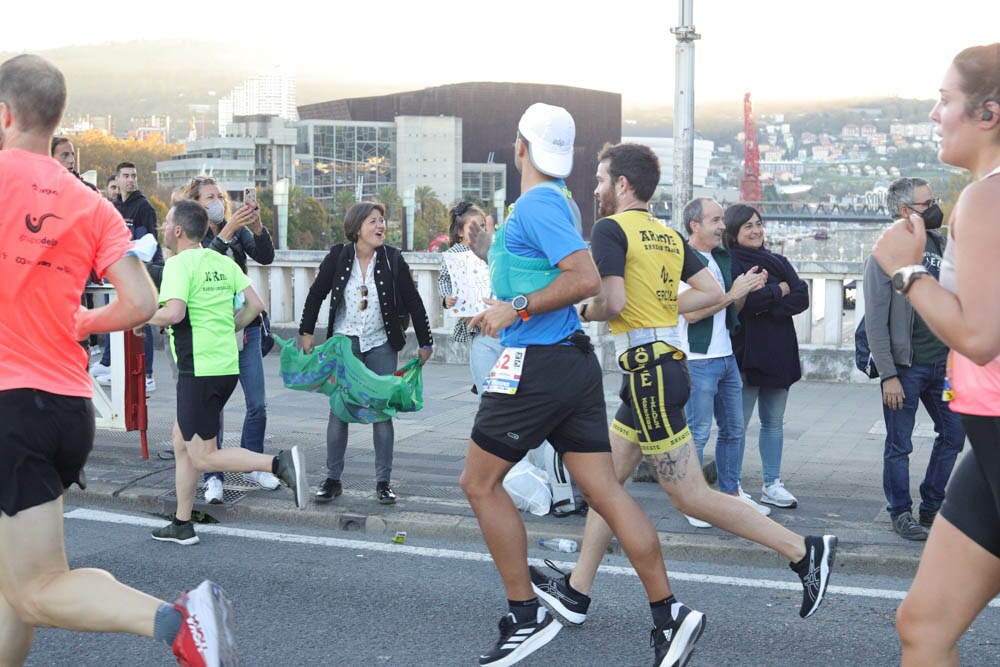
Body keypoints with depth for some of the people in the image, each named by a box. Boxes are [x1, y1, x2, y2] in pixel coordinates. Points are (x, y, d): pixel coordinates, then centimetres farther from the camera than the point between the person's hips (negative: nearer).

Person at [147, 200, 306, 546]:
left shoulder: (179, 264, -12)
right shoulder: (223, 262, 11)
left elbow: (174, 312, -26)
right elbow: (255, 304, 9)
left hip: (199, 371, -9)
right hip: (227, 365, 9)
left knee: (204, 457, -3)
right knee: (181, 442, 18)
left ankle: (279, 463, -18)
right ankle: (182, 525, 23)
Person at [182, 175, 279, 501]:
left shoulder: (239, 231, 10)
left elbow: (265, 257, -5)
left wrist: (257, 227, -21)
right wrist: (227, 232, -31)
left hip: (245, 327, 4)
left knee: (257, 404, 6)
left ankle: (252, 465, 23)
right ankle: (213, 478, 10)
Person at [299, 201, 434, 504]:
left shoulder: (392, 258, -4)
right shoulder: (338, 257, -5)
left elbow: (413, 302, 1)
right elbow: (316, 295, 6)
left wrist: (425, 343, 3)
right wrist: (306, 332, 3)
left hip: (381, 346, 0)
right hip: (344, 343, 0)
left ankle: (383, 482, 9)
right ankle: (332, 480, 10)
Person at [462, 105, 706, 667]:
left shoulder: (536, 204, -13)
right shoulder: (556, 201, 17)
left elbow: (587, 279, -24)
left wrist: (518, 307, -19)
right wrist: (487, 251, 33)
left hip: (538, 365, -9)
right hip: (575, 361, 9)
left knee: (480, 483, 3)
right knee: (604, 489, 5)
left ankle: (527, 616, 7)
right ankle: (669, 614, 3)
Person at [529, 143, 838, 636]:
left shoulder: (610, 229, -10)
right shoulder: (668, 235, 14)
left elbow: (612, 302, -21)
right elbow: (712, 292, 11)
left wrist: (585, 311, 0)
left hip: (648, 369, -9)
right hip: (665, 360, 10)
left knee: (690, 495, -5)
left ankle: (804, 551, -3)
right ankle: (575, 592, 20)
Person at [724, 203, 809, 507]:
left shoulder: (778, 261, 14)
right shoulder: (730, 264, -5)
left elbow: (802, 297, 2)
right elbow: (746, 301, -22)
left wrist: (768, 306, -13)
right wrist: (780, 291, -7)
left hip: (779, 353, 6)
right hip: (746, 353, -6)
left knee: (774, 422, 11)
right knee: (739, 423, -3)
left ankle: (772, 484, 19)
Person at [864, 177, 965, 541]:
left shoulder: (942, 245, 8)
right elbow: (876, 320, -12)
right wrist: (888, 375, -16)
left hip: (943, 363, 6)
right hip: (906, 367, -6)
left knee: (954, 434, 10)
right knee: (899, 446, 4)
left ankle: (931, 508, 24)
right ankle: (901, 514, 19)